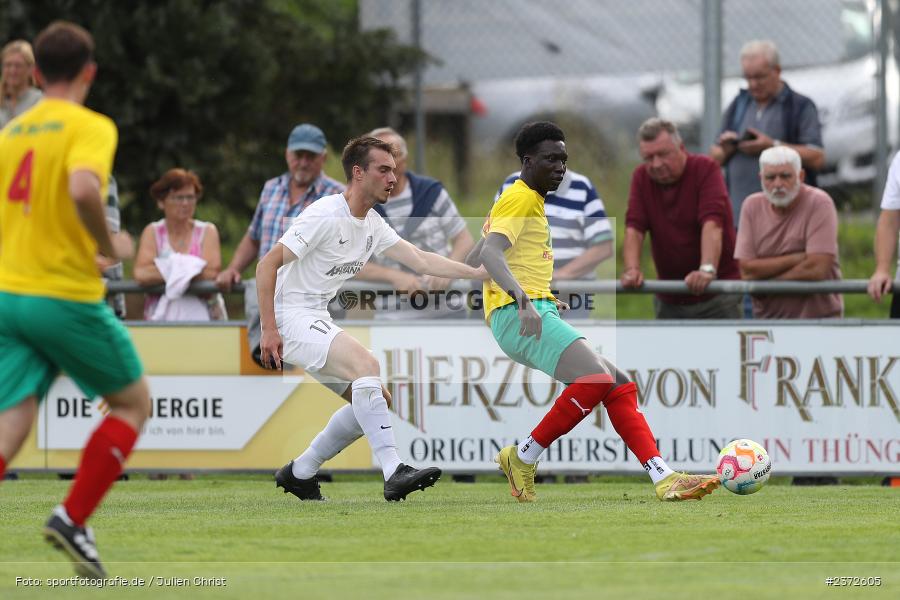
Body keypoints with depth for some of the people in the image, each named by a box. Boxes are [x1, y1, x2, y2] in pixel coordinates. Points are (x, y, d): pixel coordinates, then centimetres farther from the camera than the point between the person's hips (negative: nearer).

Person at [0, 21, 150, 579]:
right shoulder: (91, 128, -7)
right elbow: (84, 188, -27)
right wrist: (108, 246, -11)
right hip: (67, 297, -6)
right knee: (134, 402, 15)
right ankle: (73, 517, 3)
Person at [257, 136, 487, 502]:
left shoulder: (373, 225, 10)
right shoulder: (325, 216, -17)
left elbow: (421, 261, 13)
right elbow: (267, 265, -18)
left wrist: (479, 273, 2)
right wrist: (268, 330, -22)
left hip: (318, 321, 10)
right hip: (292, 317, -10)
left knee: (372, 401, 6)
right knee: (365, 365, -28)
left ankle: (300, 472, 17)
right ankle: (394, 474, -34)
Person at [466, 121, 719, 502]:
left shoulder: (529, 201, 25)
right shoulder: (520, 199, -5)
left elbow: (473, 261, 31)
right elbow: (491, 253, -22)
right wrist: (523, 299, -38)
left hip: (536, 314, 11)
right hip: (518, 315, -11)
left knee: (619, 386, 3)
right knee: (597, 379, -26)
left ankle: (664, 479, -6)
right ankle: (522, 459, -14)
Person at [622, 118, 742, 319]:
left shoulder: (705, 170, -11)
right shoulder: (642, 178, 4)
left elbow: (712, 225, -25)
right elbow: (634, 229, -7)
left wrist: (707, 270, -41)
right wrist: (632, 269, -27)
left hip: (716, 295, -5)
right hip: (669, 300, 5)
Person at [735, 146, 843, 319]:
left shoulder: (819, 203, -6)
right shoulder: (751, 206, 6)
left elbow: (816, 269, -15)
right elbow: (746, 270, -2)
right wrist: (796, 258, -10)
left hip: (817, 317, -4)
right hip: (766, 316, 4)